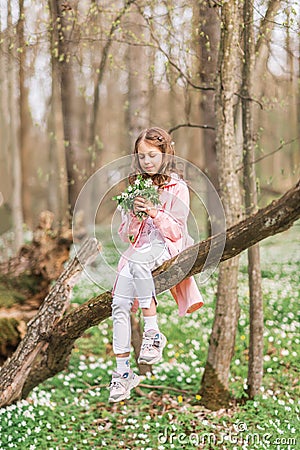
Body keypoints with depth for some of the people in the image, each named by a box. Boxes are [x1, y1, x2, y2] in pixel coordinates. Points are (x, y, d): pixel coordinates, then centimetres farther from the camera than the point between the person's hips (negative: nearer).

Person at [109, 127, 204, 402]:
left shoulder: (177, 188, 3)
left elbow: (176, 232, -4)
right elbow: (126, 235, 15)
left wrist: (154, 213, -18)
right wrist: (134, 215, -5)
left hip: (166, 246, -4)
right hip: (139, 249, 4)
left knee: (137, 260, -38)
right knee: (119, 304, -18)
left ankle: (153, 332, -31)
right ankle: (122, 372, -14)